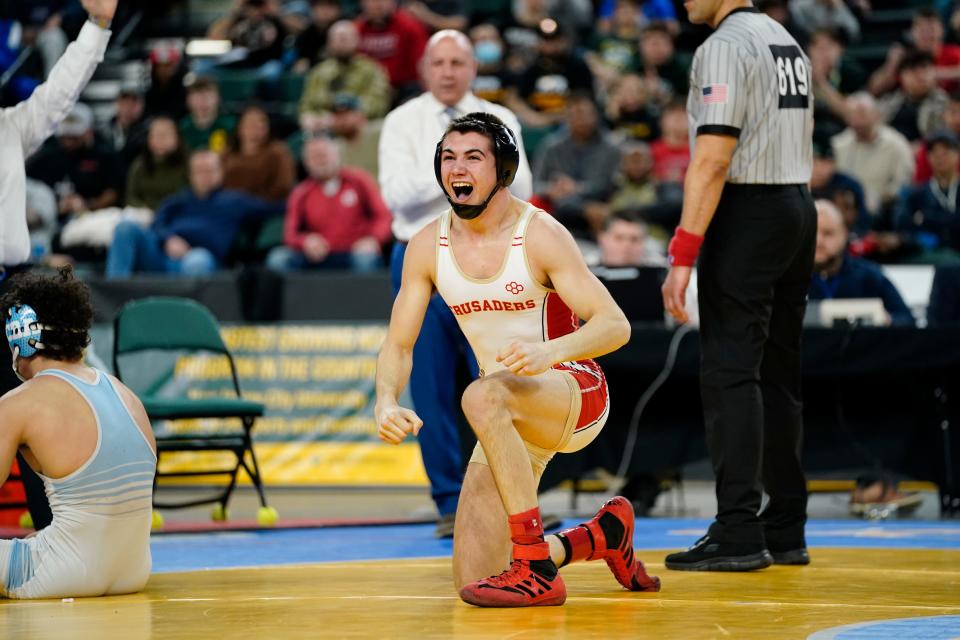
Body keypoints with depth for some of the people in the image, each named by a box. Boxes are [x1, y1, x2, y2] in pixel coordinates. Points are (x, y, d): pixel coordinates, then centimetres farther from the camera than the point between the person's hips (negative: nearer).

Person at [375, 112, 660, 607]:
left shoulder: (539, 235, -15)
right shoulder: (428, 247, -1)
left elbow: (615, 325, -20)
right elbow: (398, 345, 3)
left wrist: (550, 352, -40)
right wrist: (387, 404, -19)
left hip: (575, 393, -6)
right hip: (511, 421, 6)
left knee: (482, 396, -40)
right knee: (472, 581, -4)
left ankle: (537, 571, -33)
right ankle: (602, 536, 24)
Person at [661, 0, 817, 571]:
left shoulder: (725, 46, -12)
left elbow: (713, 160, -19)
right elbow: (800, 143, 15)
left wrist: (683, 255, -21)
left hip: (747, 213, -9)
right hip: (799, 208, 9)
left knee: (730, 371, -9)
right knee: (778, 374, 11)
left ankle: (738, 532, -13)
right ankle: (786, 532, 13)